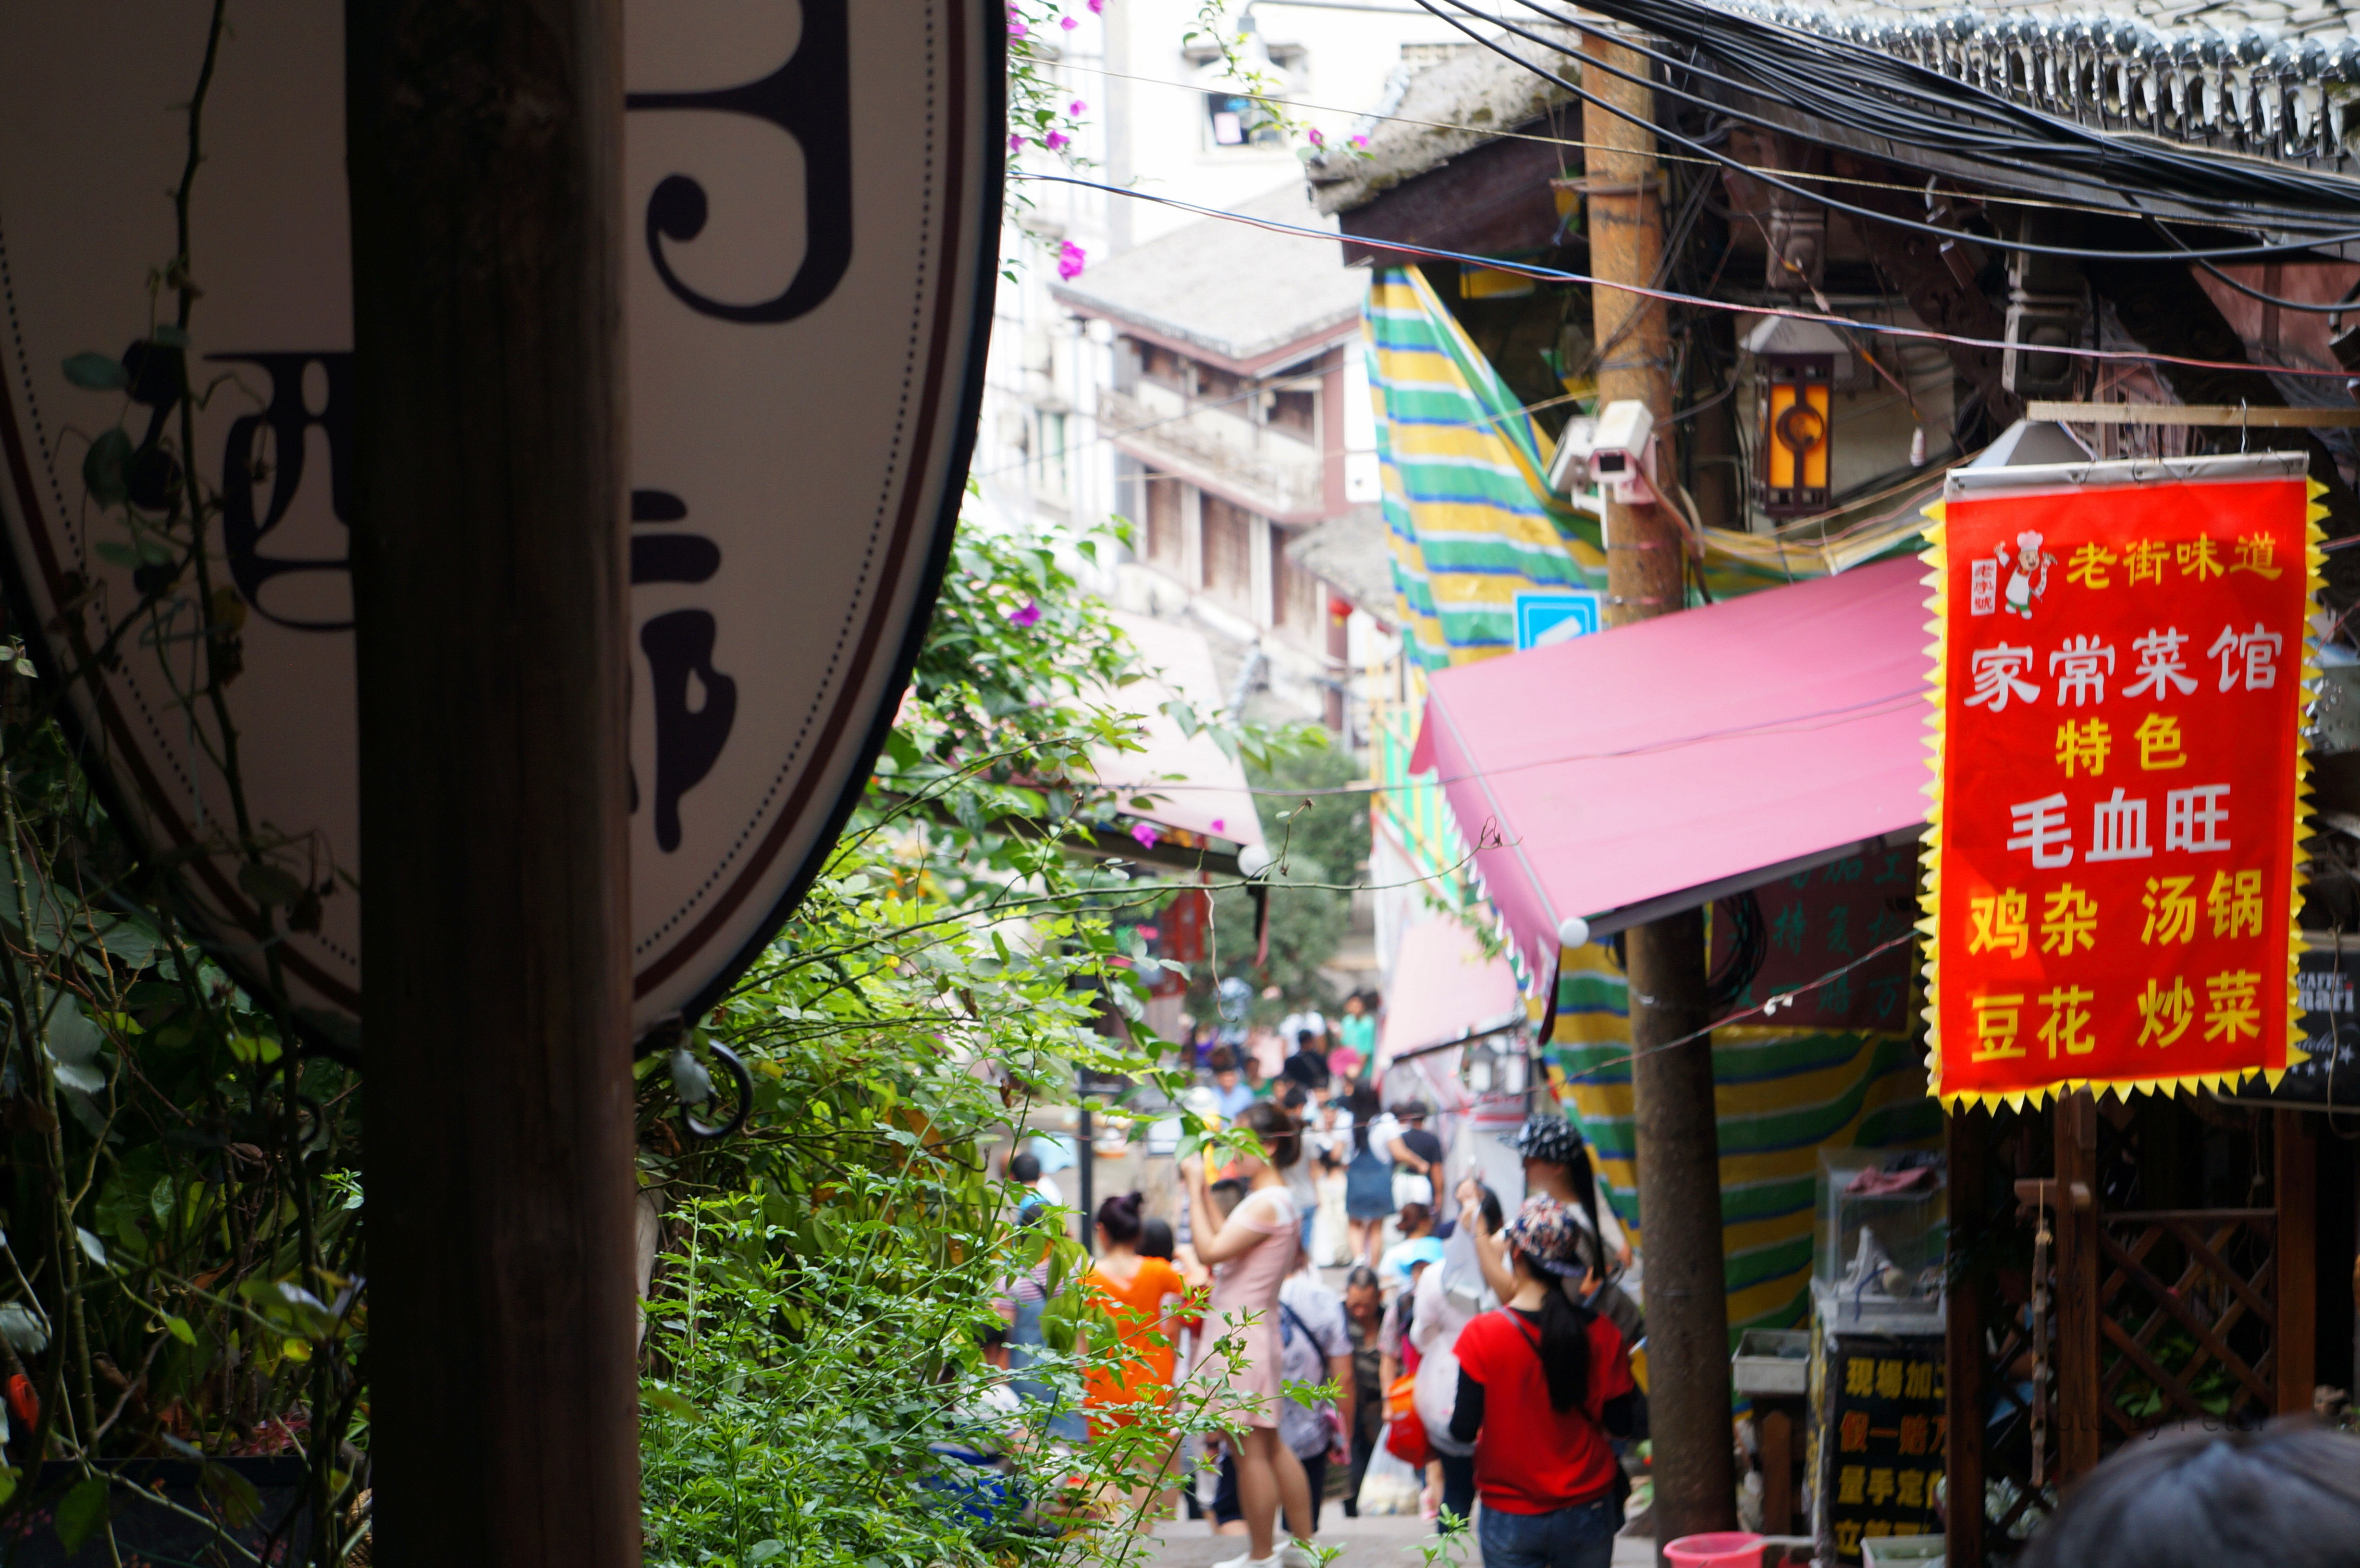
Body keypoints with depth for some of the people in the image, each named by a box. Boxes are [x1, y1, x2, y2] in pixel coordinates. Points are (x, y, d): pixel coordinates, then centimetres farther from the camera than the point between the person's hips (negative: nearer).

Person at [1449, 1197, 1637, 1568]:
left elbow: (1464, 1429, -14)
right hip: (1588, 1509, 2)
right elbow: (1621, 1423, -1)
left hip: (1511, 1516, -2)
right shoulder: (1600, 1333, -6)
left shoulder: (1483, 1336, -14)